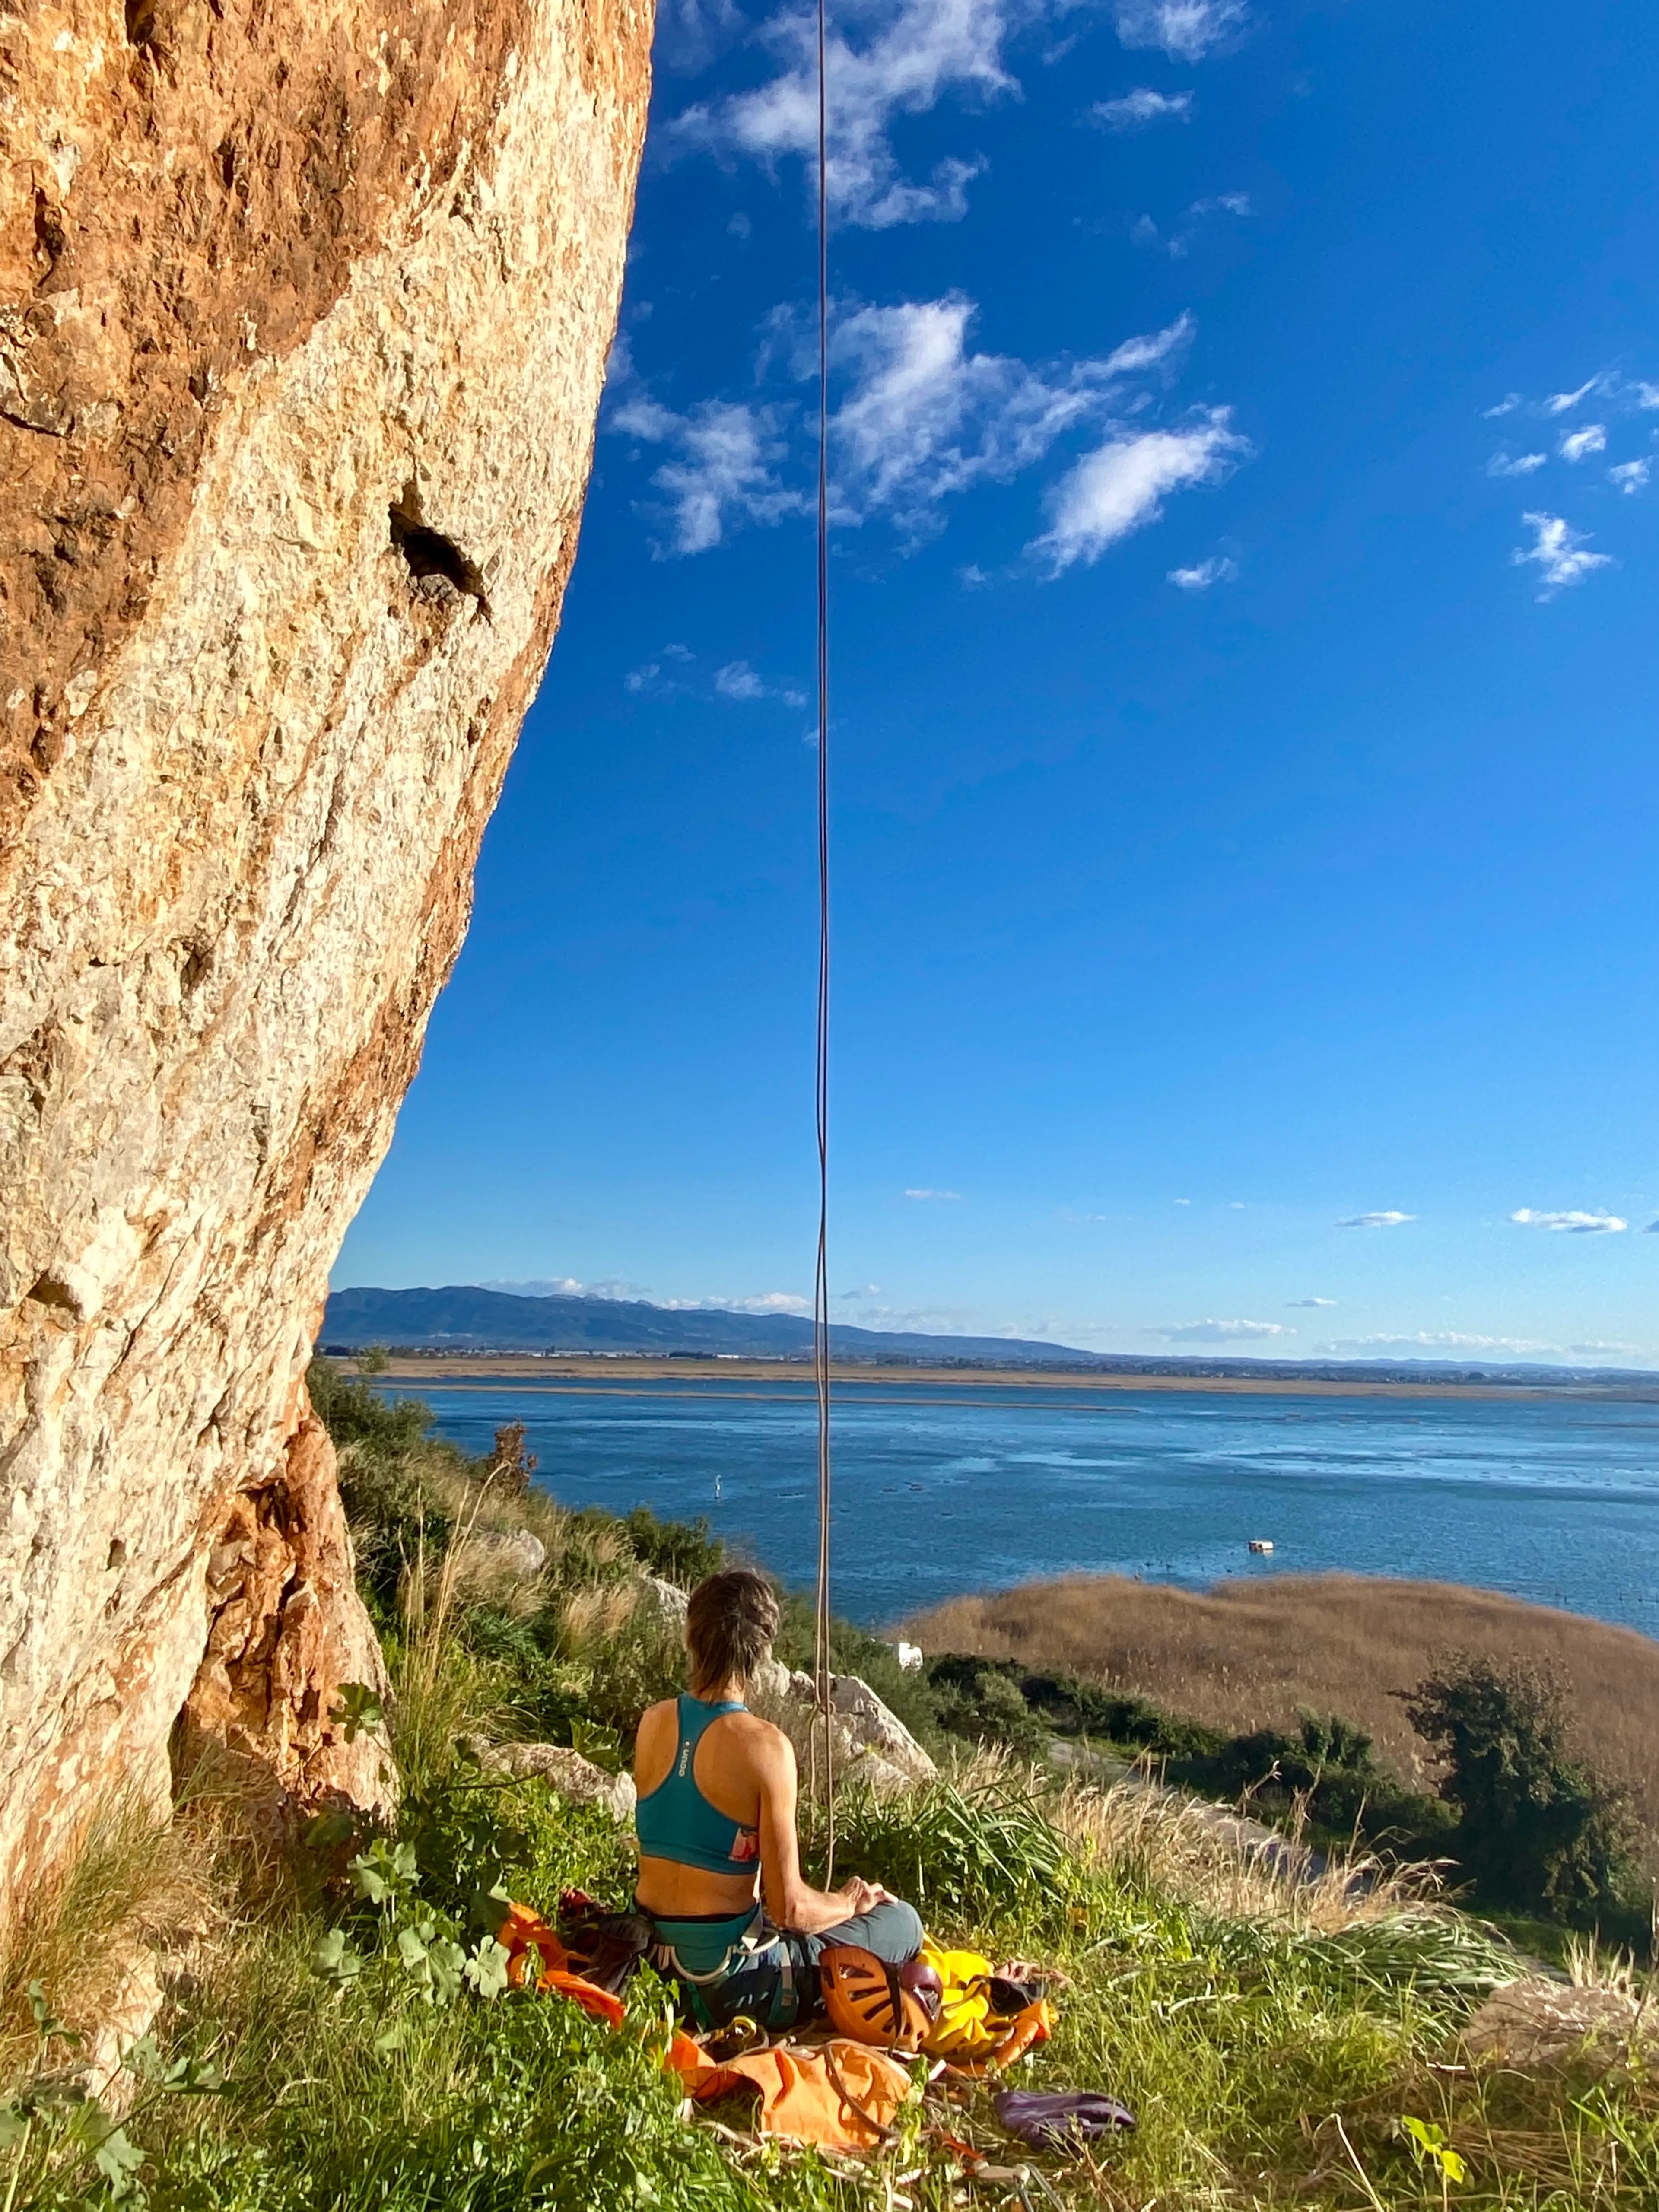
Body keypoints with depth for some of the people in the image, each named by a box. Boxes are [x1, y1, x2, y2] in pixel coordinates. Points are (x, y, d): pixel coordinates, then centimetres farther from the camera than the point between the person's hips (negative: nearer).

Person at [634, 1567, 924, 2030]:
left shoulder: (653, 1723, -3)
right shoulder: (764, 1745, -21)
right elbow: (789, 1908, -17)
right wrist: (849, 1903, 4)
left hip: (649, 1959, 7)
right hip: (724, 1984, -7)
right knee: (902, 1921, 8)